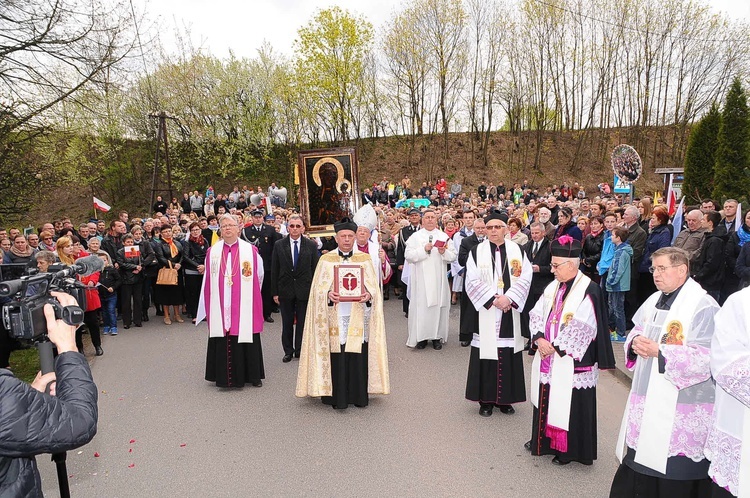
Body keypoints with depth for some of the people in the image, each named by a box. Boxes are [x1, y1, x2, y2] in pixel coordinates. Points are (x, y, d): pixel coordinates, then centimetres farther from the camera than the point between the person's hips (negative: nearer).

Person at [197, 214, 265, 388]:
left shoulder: (250, 250, -1)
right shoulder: (212, 251, 6)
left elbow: (259, 276, 7)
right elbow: (208, 281, 9)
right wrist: (209, 306, 8)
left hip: (244, 307, -1)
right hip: (220, 307, 2)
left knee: (245, 339, 5)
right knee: (222, 341, 6)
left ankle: (252, 375, 20)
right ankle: (224, 376, 19)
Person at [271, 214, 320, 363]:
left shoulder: (311, 246, -1)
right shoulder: (279, 245, 1)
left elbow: (315, 269, 0)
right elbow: (274, 270, 1)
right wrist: (275, 292, -2)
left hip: (304, 290, -1)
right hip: (285, 289, 1)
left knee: (302, 322, 8)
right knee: (287, 323, 9)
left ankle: (300, 351, 21)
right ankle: (288, 351, 22)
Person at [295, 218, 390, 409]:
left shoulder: (365, 259, 8)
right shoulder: (326, 260, 6)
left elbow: (374, 286, 3)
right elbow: (319, 288, 1)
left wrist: (368, 295, -18)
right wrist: (328, 294, -20)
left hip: (358, 317, 1)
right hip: (335, 317, -1)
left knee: (359, 356, 2)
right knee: (337, 357, -1)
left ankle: (359, 395, 17)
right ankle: (338, 397, 12)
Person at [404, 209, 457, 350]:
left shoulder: (444, 236, 10)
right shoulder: (415, 237, 5)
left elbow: (453, 256, 6)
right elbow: (408, 255, -6)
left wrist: (444, 252, -13)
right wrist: (423, 250, -16)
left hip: (438, 279, 2)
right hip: (421, 279, -1)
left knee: (438, 305, 2)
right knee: (421, 306, -2)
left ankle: (437, 336, 11)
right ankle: (421, 336, 7)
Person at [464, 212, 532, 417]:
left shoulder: (518, 250, 5)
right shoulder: (477, 251, 0)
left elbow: (525, 278, -1)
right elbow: (472, 281, -6)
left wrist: (509, 298, -14)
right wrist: (493, 299, -15)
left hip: (510, 311, 2)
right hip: (485, 311, -2)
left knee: (508, 355, 6)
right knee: (486, 354, 1)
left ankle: (505, 398, 20)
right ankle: (486, 400, 13)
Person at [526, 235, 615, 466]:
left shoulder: (589, 291, -14)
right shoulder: (553, 287, 8)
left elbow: (582, 329, -20)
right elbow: (536, 314, 6)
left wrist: (556, 348, -15)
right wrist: (539, 339, -10)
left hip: (572, 362, -7)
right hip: (548, 357, 7)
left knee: (570, 403, 3)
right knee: (546, 399, 16)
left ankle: (569, 450, 20)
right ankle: (544, 440, 34)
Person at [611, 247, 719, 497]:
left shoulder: (703, 306, -14)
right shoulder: (653, 301, 11)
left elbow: (706, 357, -20)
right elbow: (636, 331, 17)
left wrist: (659, 352, -25)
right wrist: (635, 340, -7)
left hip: (681, 407, -7)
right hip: (647, 400, 7)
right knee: (640, 456, 15)